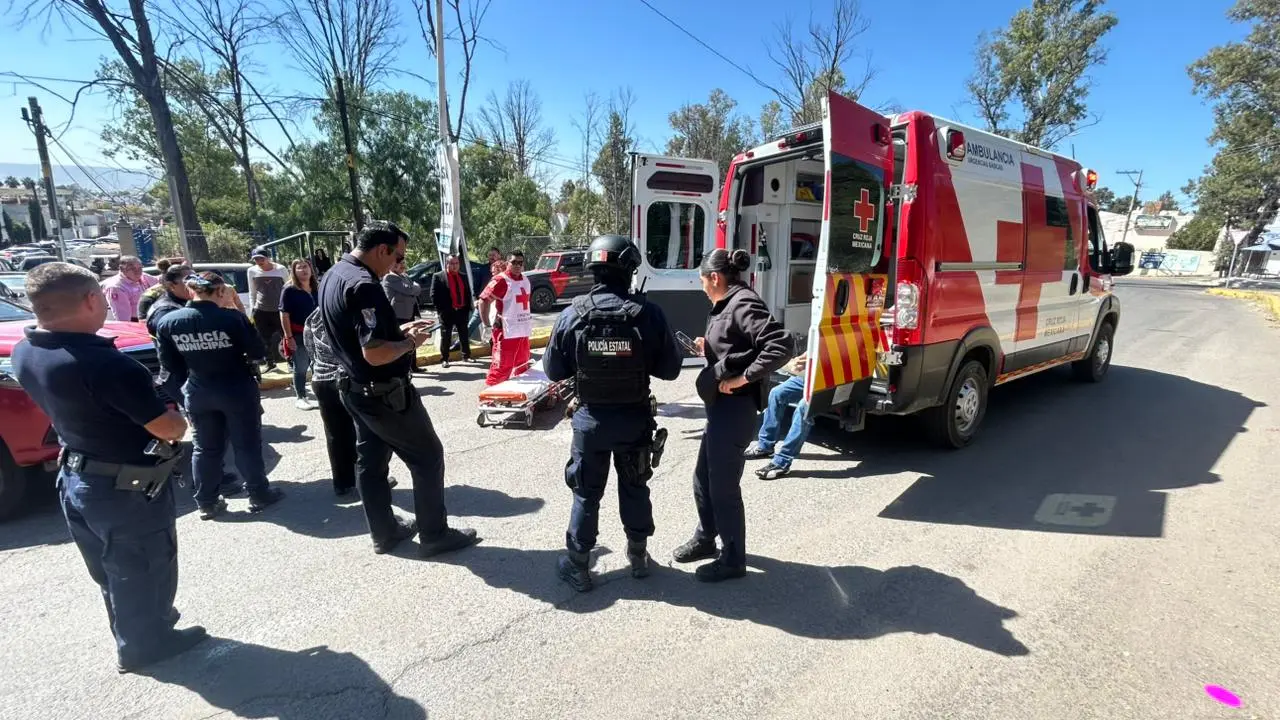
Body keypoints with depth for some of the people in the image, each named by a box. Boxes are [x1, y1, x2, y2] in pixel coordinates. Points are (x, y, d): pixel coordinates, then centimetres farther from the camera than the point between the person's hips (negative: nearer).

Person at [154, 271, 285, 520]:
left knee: (205, 448, 16)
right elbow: (258, 353, -10)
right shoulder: (231, 317, -18)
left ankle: (207, 503, 25)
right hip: (237, 390, -4)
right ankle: (259, 495, 18)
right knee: (247, 444, 9)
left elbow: (170, 364, 3)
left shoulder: (167, 322, -5)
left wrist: (190, 379, 17)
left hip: (197, 394, 4)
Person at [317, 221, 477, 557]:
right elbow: (374, 353, -31)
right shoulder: (364, 286, -25)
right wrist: (410, 342, -14)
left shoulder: (332, 276, 7)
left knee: (370, 461, 17)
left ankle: (384, 533, 31)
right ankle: (435, 536, 14)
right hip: (384, 393, -10)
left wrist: (397, 330, 11)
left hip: (355, 389, 10)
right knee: (428, 457, 3)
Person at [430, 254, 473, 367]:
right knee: (446, 337, 3)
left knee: (464, 335, 12)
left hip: (462, 310, 5)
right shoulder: (438, 277, -4)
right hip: (447, 312, -5)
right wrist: (440, 310, -11)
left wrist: (468, 308, 5)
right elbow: (434, 295, -6)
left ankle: (466, 356, 24)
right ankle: (444, 359, 9)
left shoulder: (463, 276, 11)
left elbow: (468, 293, 14)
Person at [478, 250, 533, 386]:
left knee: (522, 366, 18)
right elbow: (484, 300, -17)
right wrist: (487, 324, -17)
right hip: (506, 332, -8)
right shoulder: (501, 280, -14)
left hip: (523, 331, 8)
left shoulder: (525, 279, 12)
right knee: (502, 365, -8)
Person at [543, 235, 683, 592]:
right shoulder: (649, 313, -13)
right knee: (635, 488, 19)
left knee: (586, 493, 14)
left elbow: (553, 370, -3)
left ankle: (578, 567, 25)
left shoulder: (572, 315, -11)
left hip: (591, 418, 0)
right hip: (635, 418, 1)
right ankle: (638, 557, 34)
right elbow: (670, 369, -7)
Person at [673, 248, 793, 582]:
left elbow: (782, 346, -28)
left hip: (734, 409, -10)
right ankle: (705, 539, 40)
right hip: (720, 406, 10)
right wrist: (708, 349, 6)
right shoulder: (727, 306, 12)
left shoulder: (744, 305, -18)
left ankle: (733, 559, 21)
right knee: (703, 479, 20)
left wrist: (743, 378, -24)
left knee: (723, 487, 3)